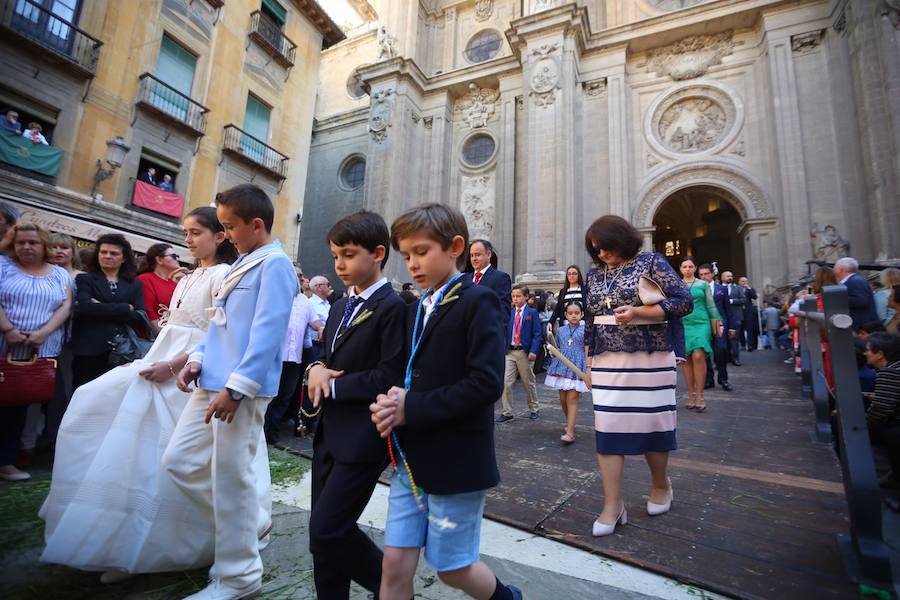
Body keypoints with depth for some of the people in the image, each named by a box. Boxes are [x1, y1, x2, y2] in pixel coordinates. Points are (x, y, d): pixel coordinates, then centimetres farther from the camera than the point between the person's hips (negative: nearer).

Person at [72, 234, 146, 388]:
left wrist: (101, 309, -5)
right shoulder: (85, 279, 11)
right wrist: (125, 309, -6)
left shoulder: (135, 285, 14)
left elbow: (139, 317, 0)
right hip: (90, 352, -1)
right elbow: (85, 307, -9)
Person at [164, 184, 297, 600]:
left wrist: (236, 387, -21)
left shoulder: (275, 264, -12)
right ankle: (242, 524, 32)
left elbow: (266, 332, -20)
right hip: (211, 384, 10)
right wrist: (197, 359, 9)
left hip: (241, 390, -10)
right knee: (179, 461, 15)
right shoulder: (242, 263, 17)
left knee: (230, 479, 1)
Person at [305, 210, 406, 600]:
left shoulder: (392, 307, -15)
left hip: (362, 438, -8)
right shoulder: (339, 307, 13)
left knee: (327, 531, -3)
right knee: (324, 531, 16)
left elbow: (390, 377, -20)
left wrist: (333, 385, -14)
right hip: (330, 432, 8)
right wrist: (316, 369, -6)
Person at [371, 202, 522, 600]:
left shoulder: (478, 302, -13)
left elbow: (486, 382, -23)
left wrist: (412, 409, -20)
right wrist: (392, 403, -9)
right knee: (396, 565, 10)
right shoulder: (416, 310, 12)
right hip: (411, 460, 7)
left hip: (457, 462, -6)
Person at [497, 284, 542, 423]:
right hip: (510, 351, 3)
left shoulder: (532, 313, -1)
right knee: (506, 382, -1)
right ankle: (507, 412, 11)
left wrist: (533, 351, -14)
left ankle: (534, 409, 31)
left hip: (525, 352, -3)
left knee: (529, 383, 12)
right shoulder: (509, 312, 8)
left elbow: (537, 334, -6)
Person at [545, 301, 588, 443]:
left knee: (572, 399, -8)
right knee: (563, 399, 10)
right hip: (562, 366, 4)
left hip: (577, 367, -4)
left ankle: (570, 432, -7)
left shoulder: (584, 330, -1)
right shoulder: (561, 330, 9)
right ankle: (570, 421, 35)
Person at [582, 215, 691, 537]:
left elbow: (684, 301, -8)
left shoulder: (651, 262, -2)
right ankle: (612, 506, 8)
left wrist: (637, 312, -19)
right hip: (607, 362, 4)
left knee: (651, 423, 9)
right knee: (608, 428, -1)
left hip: (649, 359, -3)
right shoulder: (595, 273, 11)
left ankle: (661, 484, 37)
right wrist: (589, 359, 12)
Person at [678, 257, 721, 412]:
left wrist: (716, 325, 7)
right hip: (682, 324, 1)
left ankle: (699, 396, -9)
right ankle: (691, 394, 11)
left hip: (701, 323, -1)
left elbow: (711, 306, 10)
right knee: (686, 359, 2)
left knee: (698, 356, -16)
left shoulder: (703, 284, 9)